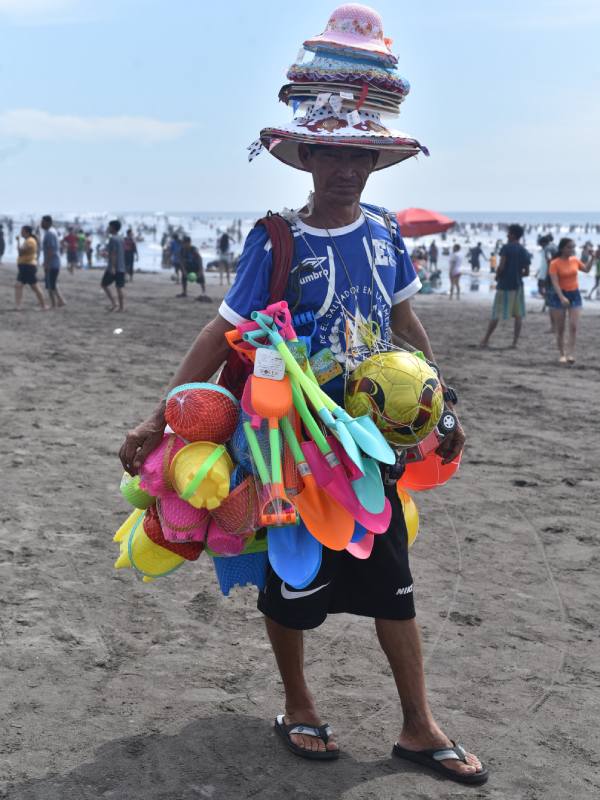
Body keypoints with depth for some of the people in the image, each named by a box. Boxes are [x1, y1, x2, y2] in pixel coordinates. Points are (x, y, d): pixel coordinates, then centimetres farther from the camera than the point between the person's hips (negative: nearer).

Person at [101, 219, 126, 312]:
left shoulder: (112, 239, -11)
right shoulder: (121, 238, 13)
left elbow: (113, 253, -18)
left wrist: (113, 267, -21)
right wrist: (108, 254, 32)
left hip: (113, 268, -7)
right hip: (121, 267, 7)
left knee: (104, 284, 4)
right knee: (119, 287, 8)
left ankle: (113, 303, -6)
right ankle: (122, 307, 4)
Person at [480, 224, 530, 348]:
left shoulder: (506, 248, -9)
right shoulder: (524, 252, 7)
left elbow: (501, 266, -16)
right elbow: (526, 272, 8)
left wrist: (497, 276, 1)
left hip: (504, 285, -4)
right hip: (518, 285, 4)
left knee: (496, 314, -1)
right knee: (518, 315, 7)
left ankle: (486, 340, 3)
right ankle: (515, 341, 4)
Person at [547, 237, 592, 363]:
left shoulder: (575, 260, 4)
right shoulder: (555, 263, -12)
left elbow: (586, 269, 23)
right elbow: (555, 282, -19)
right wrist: (562, 297, -30)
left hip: (574, 295, 4)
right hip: (560, 296, -4)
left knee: (573, 326, -9)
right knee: (560, 328, 3)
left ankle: (570, 354, -10)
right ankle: (561, 354, 14)